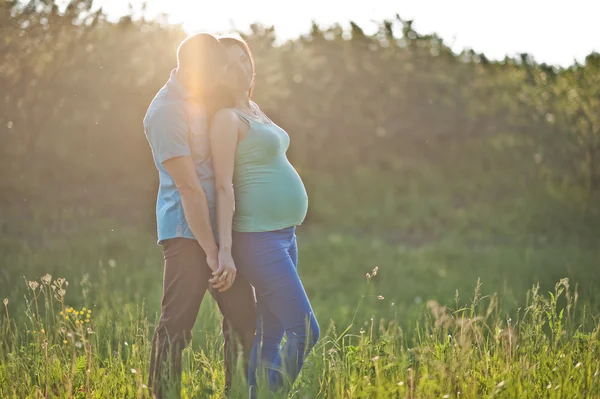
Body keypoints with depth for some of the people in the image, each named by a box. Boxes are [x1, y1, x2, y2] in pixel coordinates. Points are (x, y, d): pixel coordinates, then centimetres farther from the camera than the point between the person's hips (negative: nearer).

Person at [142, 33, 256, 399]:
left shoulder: (203, 97, 9)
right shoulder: (167, 111, -16)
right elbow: (188, 188, -18)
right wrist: (212, 252, -17)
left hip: (220, 225, 8)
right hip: (187, 231, -8)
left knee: (243, 317, 9)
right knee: (177, 324, -5)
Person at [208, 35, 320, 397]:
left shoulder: (254, 109, 15)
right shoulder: (227, 118, -11)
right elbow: (224, 185, -17)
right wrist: (224, 249, -21)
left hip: (284, 234, 9)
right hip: (258, 239, -9)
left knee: (272, 335, 11)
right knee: (306, 332, -10)